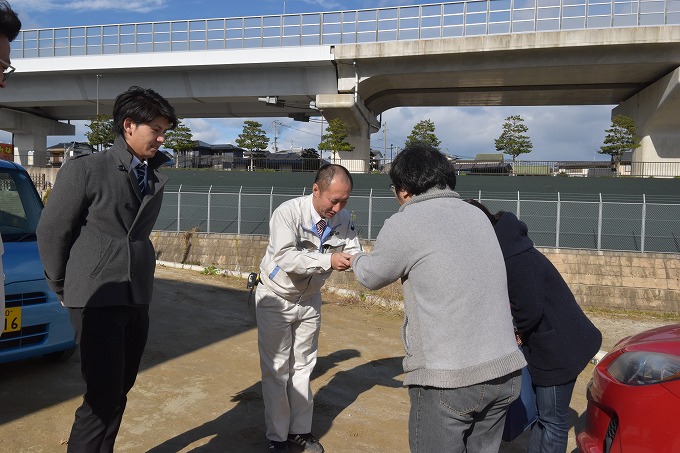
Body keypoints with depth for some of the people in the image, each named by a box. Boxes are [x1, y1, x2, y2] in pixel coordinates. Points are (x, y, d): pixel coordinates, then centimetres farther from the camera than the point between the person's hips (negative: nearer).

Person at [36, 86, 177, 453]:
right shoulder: (84, 169, -7)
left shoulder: (154, 179, 9)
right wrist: (62, 287, 6)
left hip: (137, 300, 6)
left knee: (119, 392, 15)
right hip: (97, 299, -6)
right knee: (104, 397, -6)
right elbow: (51, 231, -2)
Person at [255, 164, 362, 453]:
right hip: (276, 299, -4)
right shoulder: (288, 212, -27)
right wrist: (329, 260, -40)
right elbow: (285, 258, -37)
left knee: (303, 367, 16)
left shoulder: (344, 219, -12)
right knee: (276, 369, 5)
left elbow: (354, 252, -9)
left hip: (309, 300, 5)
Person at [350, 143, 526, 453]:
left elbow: (371, 277, 6)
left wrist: (356, 260, 29)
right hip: (504, 372, 7)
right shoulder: (477, 215, 11)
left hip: (447, 380, -6)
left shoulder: (406, 223, -8)